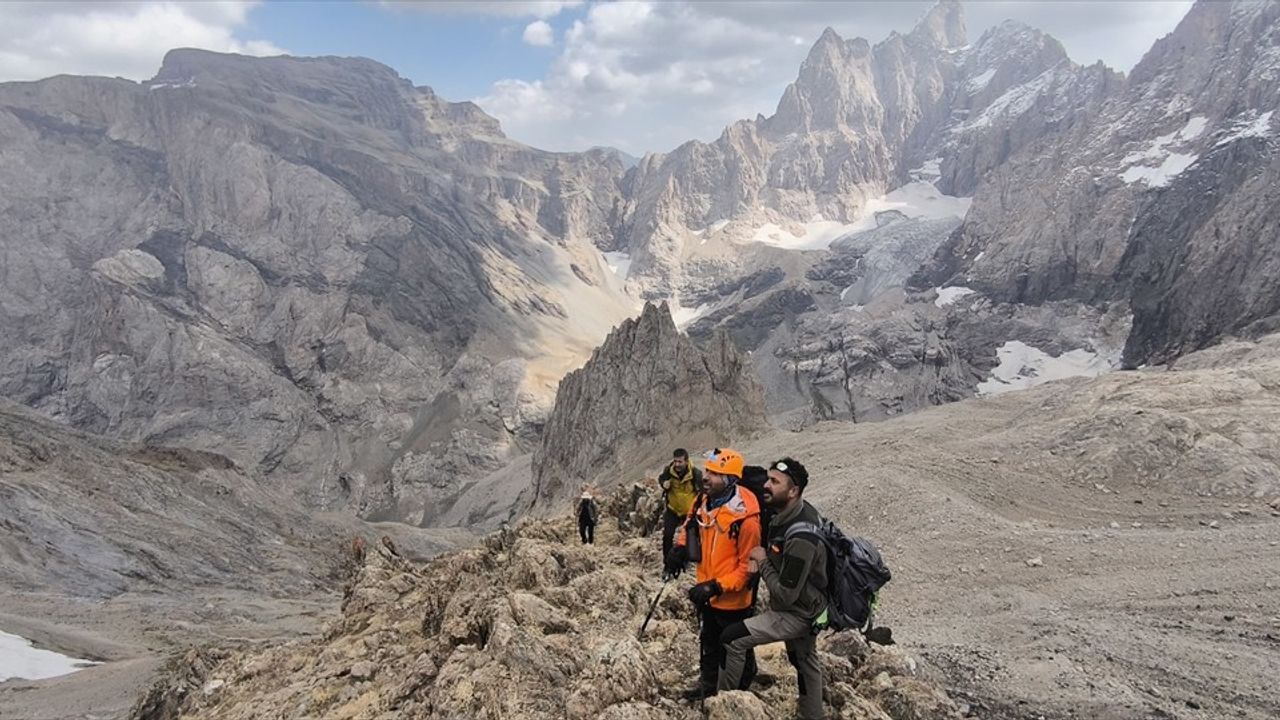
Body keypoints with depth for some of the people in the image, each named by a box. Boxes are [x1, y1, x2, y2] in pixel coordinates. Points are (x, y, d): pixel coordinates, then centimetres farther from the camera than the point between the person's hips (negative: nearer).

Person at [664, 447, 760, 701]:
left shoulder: (745, 517, -30)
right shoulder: (704, 501, -7)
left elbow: (748, 565, -24)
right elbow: (691, 525, 17)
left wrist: (716, 587, -27)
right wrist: (680, 547, 1)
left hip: (732, 599, -7)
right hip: (706, 592, 7)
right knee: (708, 642, 27)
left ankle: (740, 691, 38)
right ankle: (708, 683, 48)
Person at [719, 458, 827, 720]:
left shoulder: (800, 538, -35)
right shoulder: (794, 512, -7)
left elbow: (785, 595, -30)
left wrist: (763, 562, -18)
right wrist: (764, 561, -6)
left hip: (798, 613, -9)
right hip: (805, 605, 9)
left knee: (733, 638, -10)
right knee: (805, 662, 25)